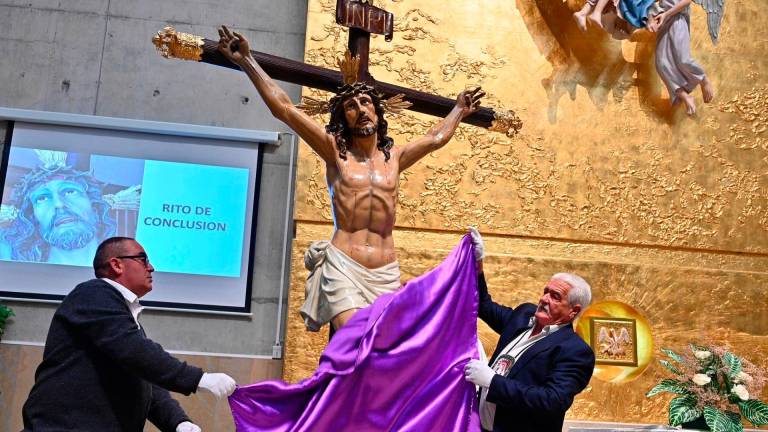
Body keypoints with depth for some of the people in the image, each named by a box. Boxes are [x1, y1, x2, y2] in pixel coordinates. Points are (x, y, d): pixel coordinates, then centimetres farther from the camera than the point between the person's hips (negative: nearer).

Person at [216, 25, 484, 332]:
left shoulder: (393, 157, 16)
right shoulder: (335, 152, 6)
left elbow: (437, 137, 32)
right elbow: (283, 109, 2)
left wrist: (459, 109, 44)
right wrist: (246, 60, 1)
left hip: (386, 274, 4)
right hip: (343, 268, -3)